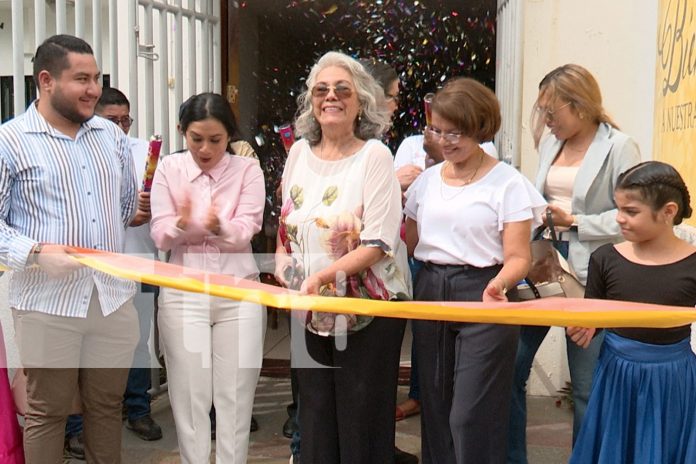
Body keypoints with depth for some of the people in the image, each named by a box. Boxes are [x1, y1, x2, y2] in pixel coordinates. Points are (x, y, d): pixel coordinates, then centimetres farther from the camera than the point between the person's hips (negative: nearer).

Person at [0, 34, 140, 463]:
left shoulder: (112, 136, 11)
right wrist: (36, 253, -20)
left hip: (115, 295, 5)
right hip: (47, 302, -4)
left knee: (108, 405, 15)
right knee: (47, 410, 8)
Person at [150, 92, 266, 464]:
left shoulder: (247, 170, 0)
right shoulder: (169, 168, 2)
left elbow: (245, 232, -11)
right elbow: (160, 236, -3)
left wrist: (218, 226, -33)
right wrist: (182, 223, -26)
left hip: (238, 293, 0)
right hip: (184, 292, 1)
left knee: (235, 397, 6)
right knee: (189, 395, 6)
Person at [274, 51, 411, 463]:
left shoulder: (375, 155, -10)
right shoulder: (299, 153, 6)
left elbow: (378, 244, -16)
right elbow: (286, 231, 15)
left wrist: (322, 276, -24)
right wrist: (283, 281, 3)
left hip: (369, 309, -5)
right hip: (311, 307, 5)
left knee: (361, 419, 4)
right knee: (315, 413, 14)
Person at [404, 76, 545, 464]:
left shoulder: (507, 182, -6)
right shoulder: (427, 180, 11)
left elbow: (518, 257, -9)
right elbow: (410, 244, 15)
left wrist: (499, 285, -29)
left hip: (483, 298, -5)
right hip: (430, 294, 6)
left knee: (472, 416, -5)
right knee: (434, 408, 13)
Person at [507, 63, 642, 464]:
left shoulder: (619, 147, -9)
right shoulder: (550, 144, 10)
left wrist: (574, 222, -13)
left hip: (589, 276, -6)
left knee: (587, 385, 5)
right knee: (510, 368, 10)